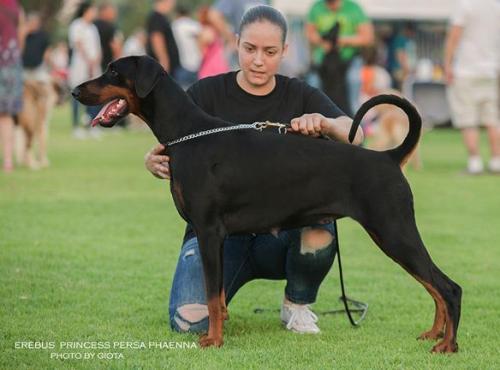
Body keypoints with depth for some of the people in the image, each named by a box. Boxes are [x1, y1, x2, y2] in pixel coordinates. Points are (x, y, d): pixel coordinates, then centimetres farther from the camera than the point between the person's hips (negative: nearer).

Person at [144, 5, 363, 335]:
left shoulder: (299, 95, 3)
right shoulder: (207, 94, -1)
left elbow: (353, 135, -13)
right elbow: (168, 154, -7)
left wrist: (323, 123, -36)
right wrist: (155, 163, -32)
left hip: (280, 234, 2)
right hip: (217, 229, -1)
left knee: (319, 226, -35)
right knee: (190, 321, -28)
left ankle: (297, 305, -2)